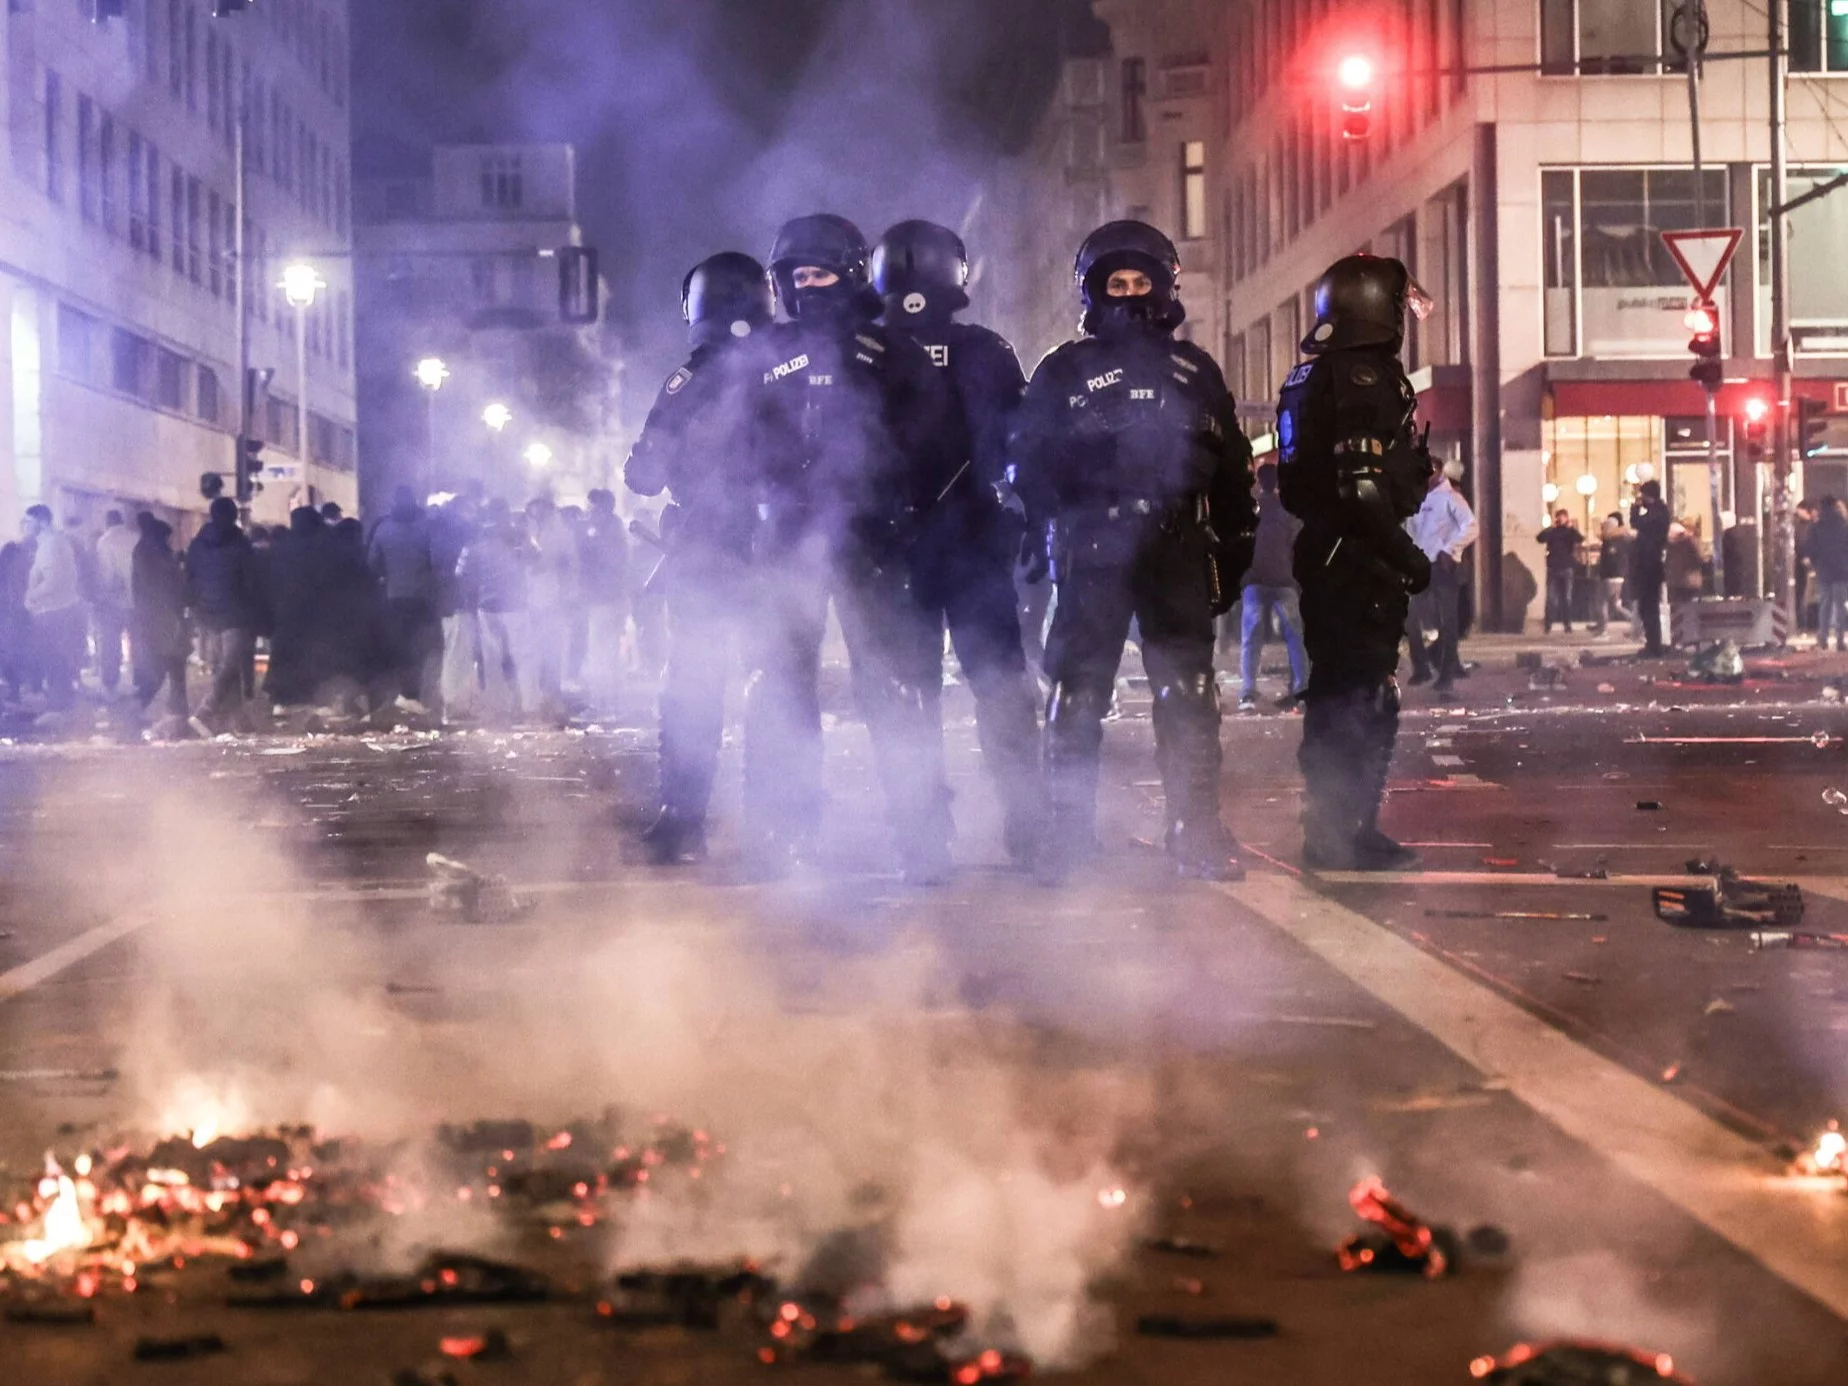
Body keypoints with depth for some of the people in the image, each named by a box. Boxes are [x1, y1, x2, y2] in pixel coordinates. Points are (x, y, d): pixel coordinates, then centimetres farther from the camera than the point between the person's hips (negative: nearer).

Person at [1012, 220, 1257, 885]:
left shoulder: (1194, 371, 14)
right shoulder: (1064, 371, 8)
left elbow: (1231, 469, 16)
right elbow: (1030, 464, 6)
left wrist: (1232, 555, 11)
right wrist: (1047, 540, -3)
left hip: (1178, 554, 2)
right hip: (1091, 553, -2)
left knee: (1188, 695, 0)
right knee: (1077, 693, -3)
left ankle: (1198, 830, 5)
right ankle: (1066, 832, 3)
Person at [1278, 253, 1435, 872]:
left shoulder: (1309, 378, 15)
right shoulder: (1367, 378, -15)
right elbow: (1364, 488, -23)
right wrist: (1408, 555, -16)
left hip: (1323, 553, 10)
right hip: (1361, 559, -10)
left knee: (1336, 691, 15)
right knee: (1364, 698, -6)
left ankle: (1335, 831, 23)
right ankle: (1343, 835, -5)